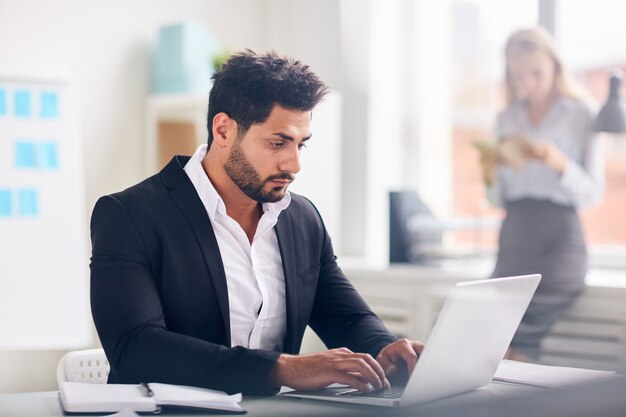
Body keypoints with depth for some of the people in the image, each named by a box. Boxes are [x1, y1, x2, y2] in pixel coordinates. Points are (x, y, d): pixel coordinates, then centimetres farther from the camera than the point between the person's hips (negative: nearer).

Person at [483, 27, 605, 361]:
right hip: (514, 242, 4)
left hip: (558, 241, -4)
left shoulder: (582, 115, 2)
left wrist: (559, 163, -22)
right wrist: (493, 173, -6)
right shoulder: (507, 120, 15)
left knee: (519, 353, -15)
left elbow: (592, 193, -5)